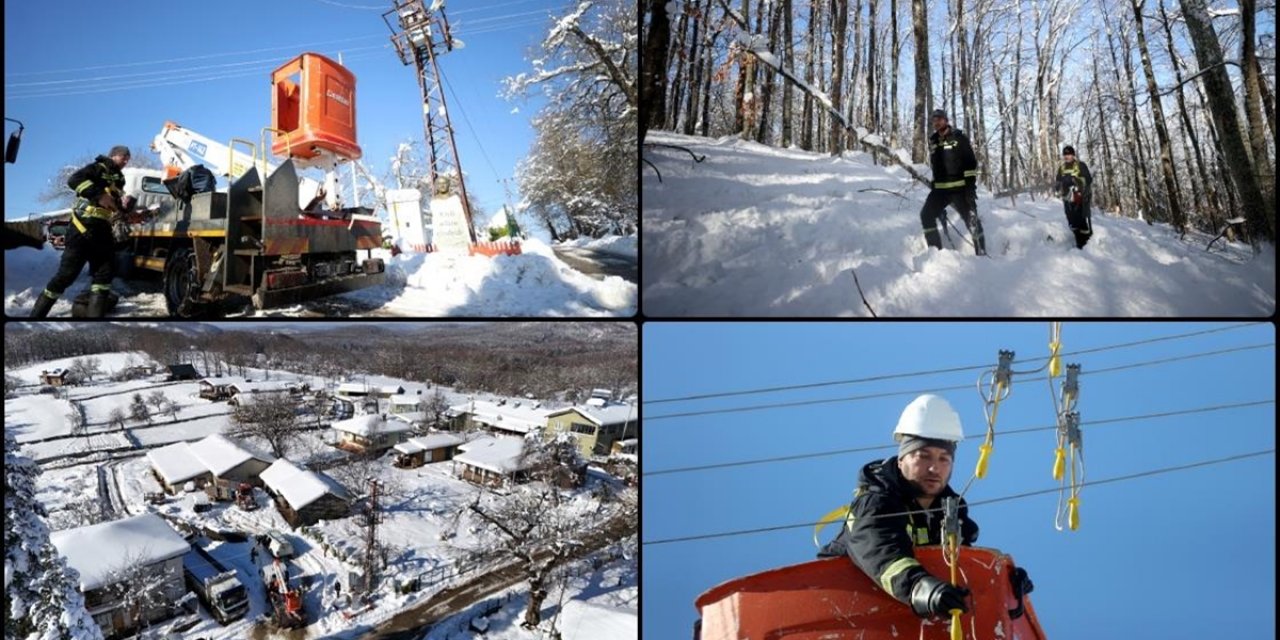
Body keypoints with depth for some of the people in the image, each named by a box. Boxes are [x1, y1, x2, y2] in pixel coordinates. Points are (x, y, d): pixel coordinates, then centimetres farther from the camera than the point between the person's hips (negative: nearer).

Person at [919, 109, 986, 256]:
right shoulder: (933, 141, 13)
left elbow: (971, 162, -8)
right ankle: (936, 250, 0)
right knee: (926, 215, -7)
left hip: (960, 187, -5)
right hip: (940, 189, 5)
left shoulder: (958, 138, -3)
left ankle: (981, 254, 1)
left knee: (972, 220, -7)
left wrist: (971, 185, -16)